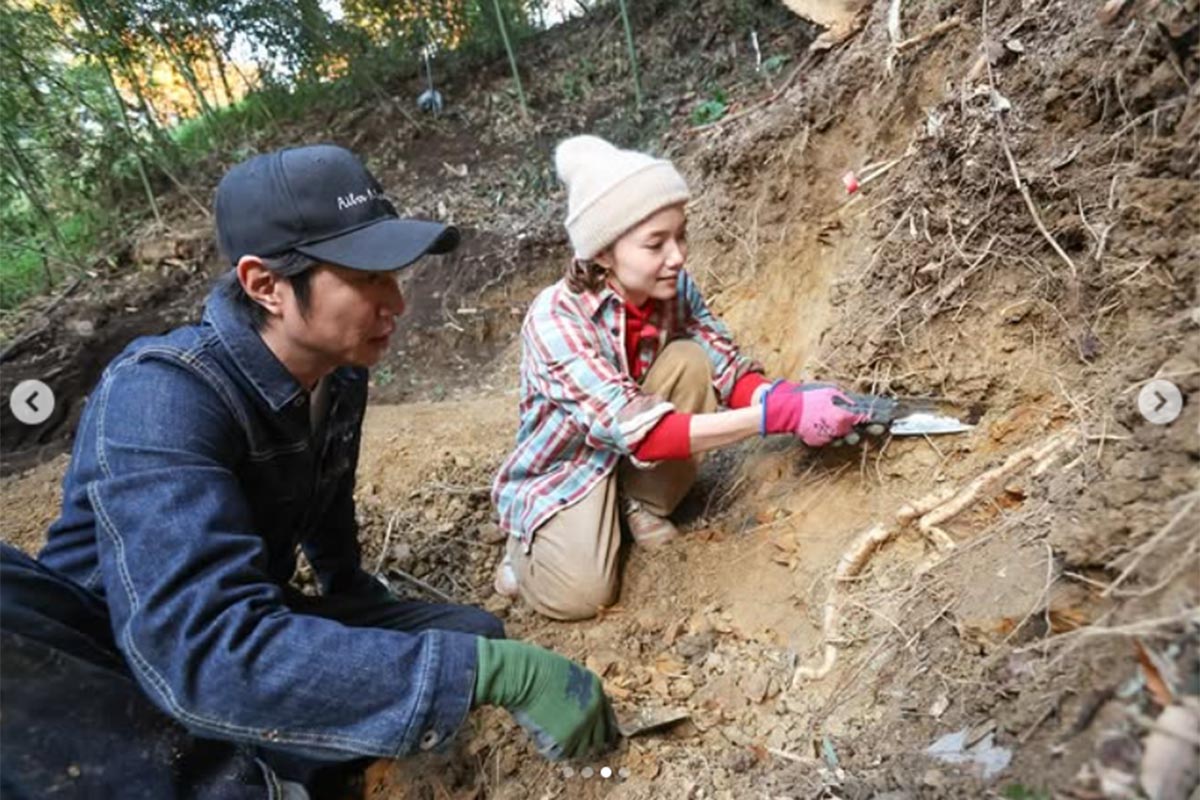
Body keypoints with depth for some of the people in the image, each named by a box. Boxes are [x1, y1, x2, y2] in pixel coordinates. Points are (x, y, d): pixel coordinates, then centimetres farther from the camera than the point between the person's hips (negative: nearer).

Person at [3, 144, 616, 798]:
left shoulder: (341, 376, -7)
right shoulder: (160, 396, -29)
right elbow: (210, 652, -41)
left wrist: (351, 590, 28)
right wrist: (496, 673, -44)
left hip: (248, 634, 6)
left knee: (474, 638, -10)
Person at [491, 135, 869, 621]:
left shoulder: (675, 288, -15)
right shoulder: (556, 317, -32)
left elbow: (731, 372, -14)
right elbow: (637, 431, -39)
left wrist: (792, 398, -37)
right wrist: (779, 415, -44)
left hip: (642, 464, 5)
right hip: (563, 469, -5)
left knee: (690, 360, -22)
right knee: (581, 595, -28)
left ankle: (643, 506, -1)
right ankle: (531, 542, 8)